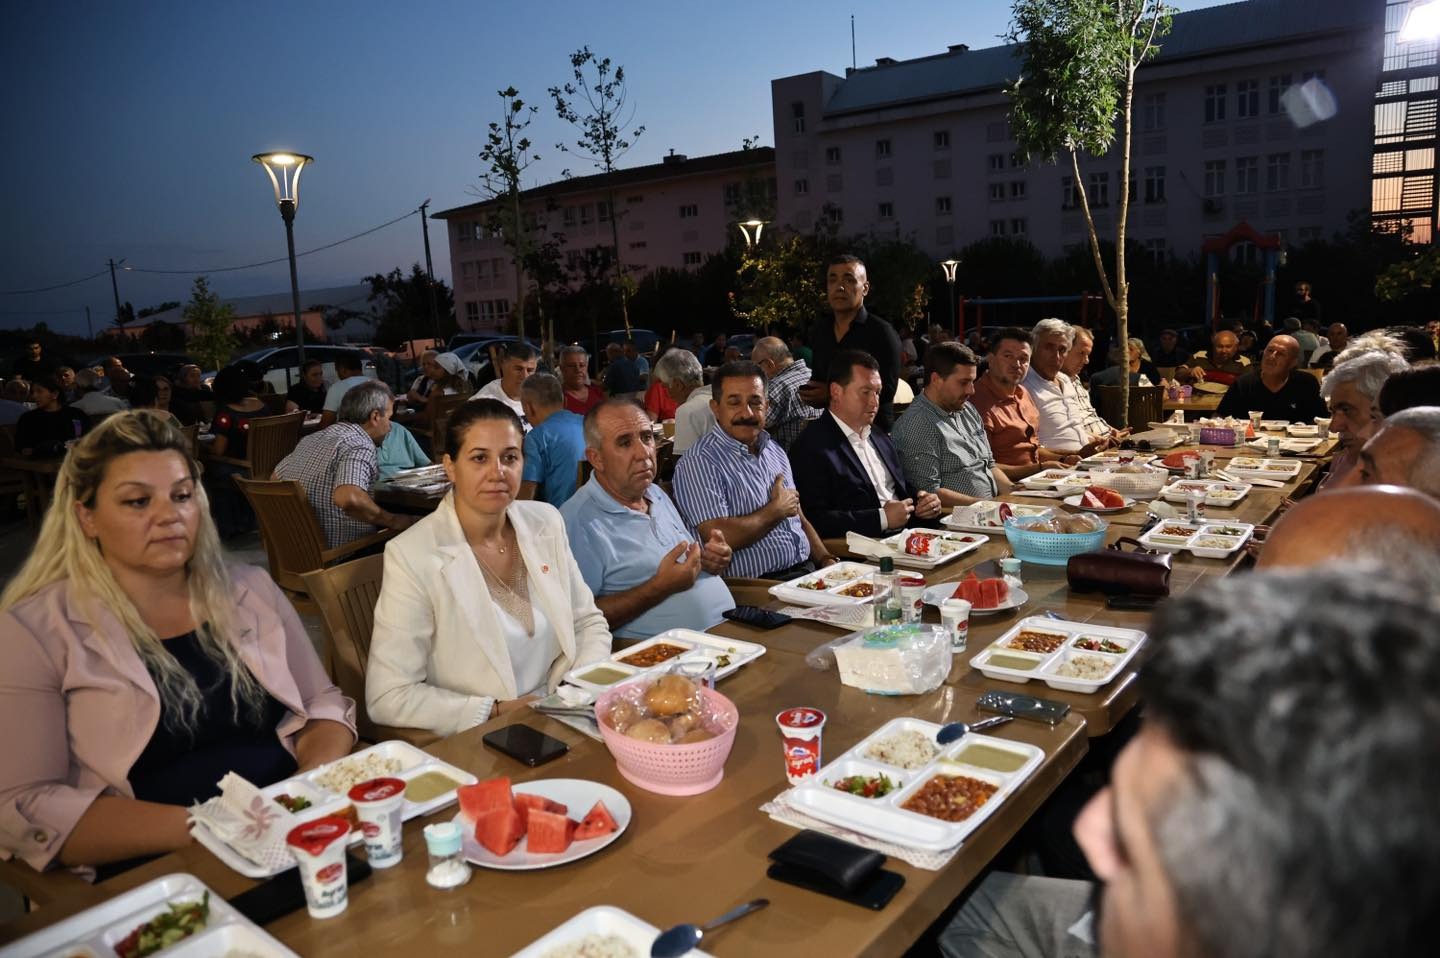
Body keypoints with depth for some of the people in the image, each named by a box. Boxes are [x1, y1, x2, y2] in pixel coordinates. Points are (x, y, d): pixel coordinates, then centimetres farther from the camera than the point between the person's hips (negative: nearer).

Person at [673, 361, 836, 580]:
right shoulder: (698, 463, -10)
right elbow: (719, 538, -19)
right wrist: (777, 510, -6)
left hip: (806, 570, 8)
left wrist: (827, 560, 5)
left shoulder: (775, 452, 18)